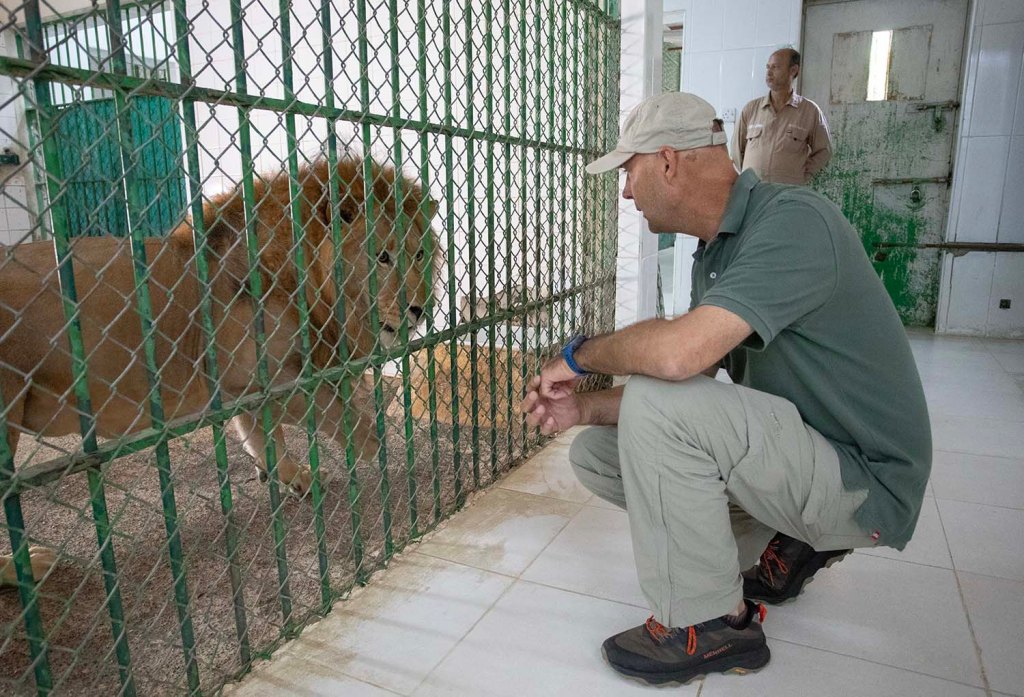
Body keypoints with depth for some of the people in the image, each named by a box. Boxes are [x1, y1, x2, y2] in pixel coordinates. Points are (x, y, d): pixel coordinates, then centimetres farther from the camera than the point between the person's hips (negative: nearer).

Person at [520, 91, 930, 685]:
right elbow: (691, 375, 7)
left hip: (864, 481, -9)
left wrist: (580, 354, -17)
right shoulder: (716, 251, 7)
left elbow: (677, 353, -37)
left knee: (658, 404, -29)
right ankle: (786, 544, 11)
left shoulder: (793, 219, -23)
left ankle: (710, 625, -9)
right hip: (803, 457, 9)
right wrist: (584, 407, -7)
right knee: (595, 452, 2)